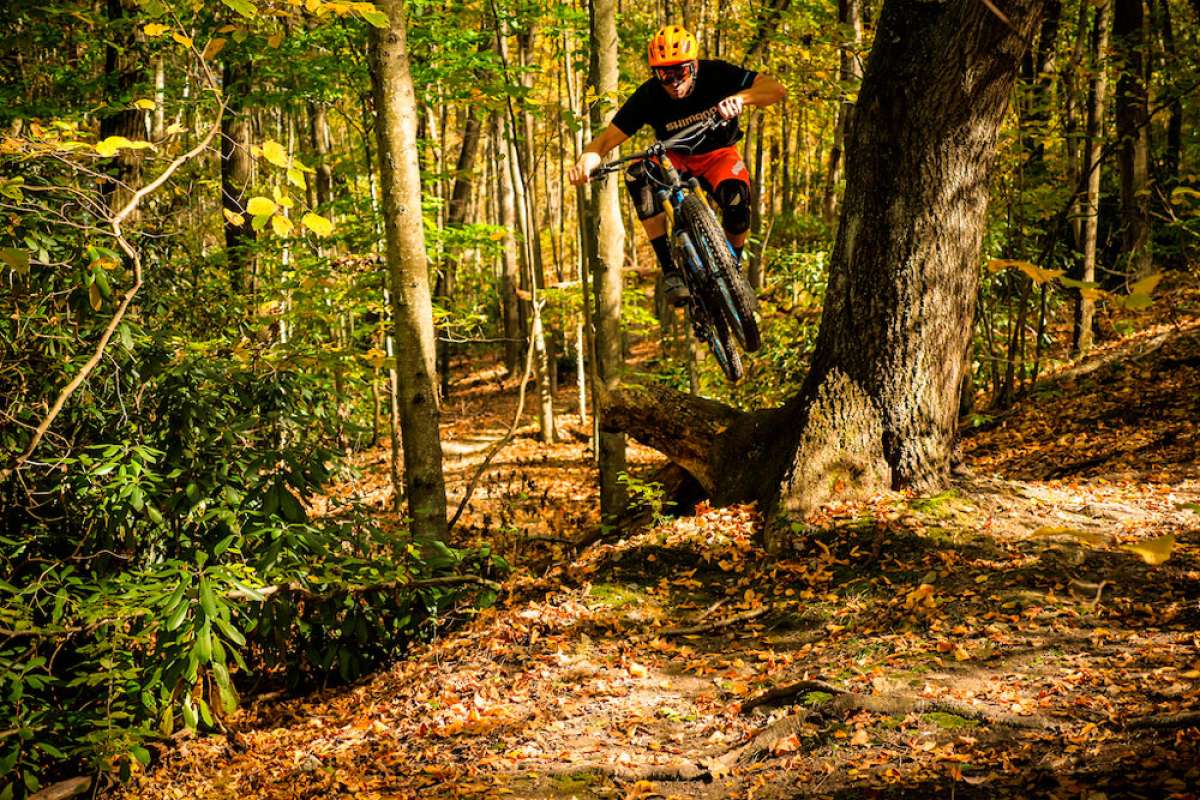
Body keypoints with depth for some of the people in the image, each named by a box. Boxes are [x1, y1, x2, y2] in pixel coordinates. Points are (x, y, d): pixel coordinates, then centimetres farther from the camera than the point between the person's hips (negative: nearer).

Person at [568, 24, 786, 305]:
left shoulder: (715, 74, -23)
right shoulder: (647, 96, -22)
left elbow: (776, 89, -31)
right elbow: (607, 139, -26)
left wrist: (740, 97, -51)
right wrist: (586, 159, -49)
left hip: (717, 155, -1)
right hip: (675, 158, 1)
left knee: (736, 198, -34)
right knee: (637, 175, -32)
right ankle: (670, 269, -29)